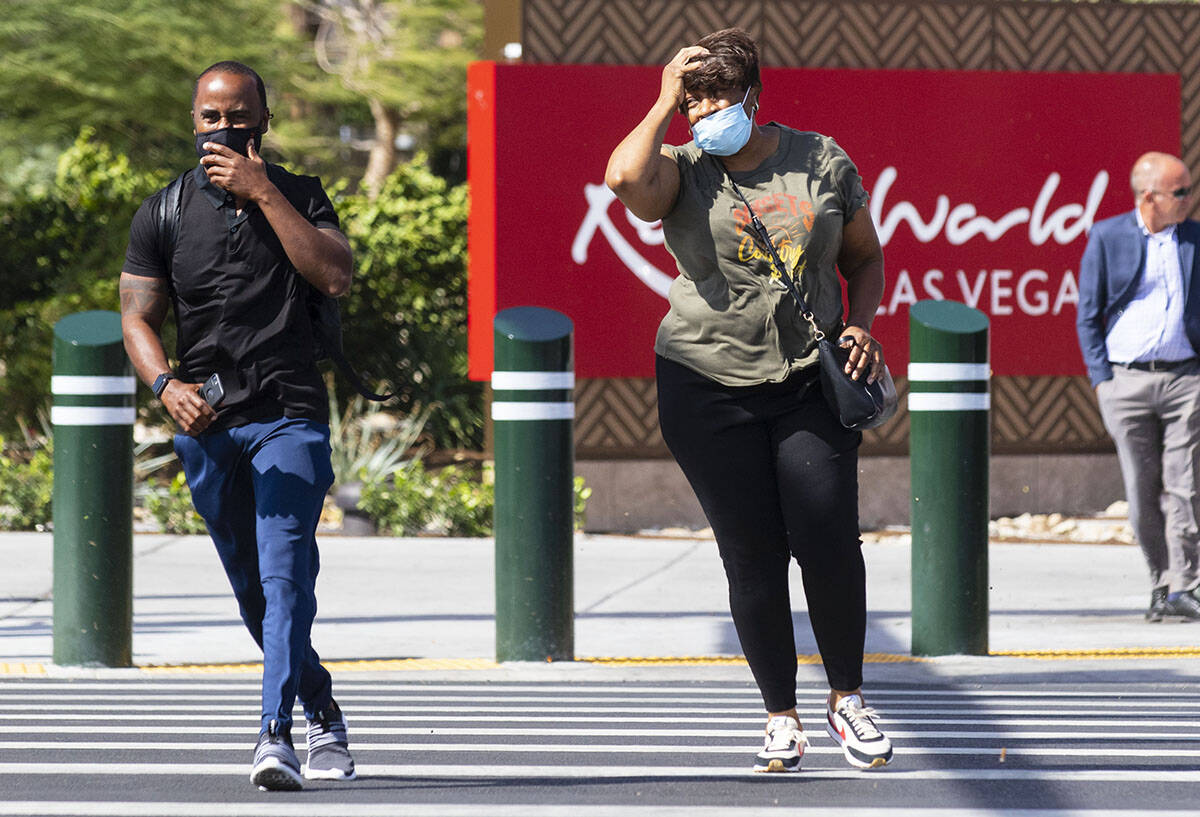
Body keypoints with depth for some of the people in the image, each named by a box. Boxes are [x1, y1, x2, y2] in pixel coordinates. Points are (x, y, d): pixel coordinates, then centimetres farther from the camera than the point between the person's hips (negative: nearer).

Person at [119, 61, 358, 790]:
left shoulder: (298, 197, 6)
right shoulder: (165, 212, 8)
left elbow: (335, 276, -11)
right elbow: (138, 316, 5)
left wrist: (263, 193, -14)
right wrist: (167, 385, -15)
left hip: (290, 414, -3)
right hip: (207, 423, 3)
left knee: (285, 573, -18)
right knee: (253, 590, 10)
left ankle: (276, 734, -26)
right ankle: (323, 716, 28)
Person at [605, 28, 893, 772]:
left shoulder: (822, 163, 6)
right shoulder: (684, 173, 0)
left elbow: (865, 258, 17)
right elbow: (627, 179, -25)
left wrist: (861, 325, -1)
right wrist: (665, 104, -11)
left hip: (810, 383, 1)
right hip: (708, 388, -1)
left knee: (830, 545, -6)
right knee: (753, 558, -1)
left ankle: (847, 698, 14)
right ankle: (781, 716, 11)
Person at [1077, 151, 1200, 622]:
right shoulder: (1106, 238, 3)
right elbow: (1088, 317, 6)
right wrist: (1101, 379, -2)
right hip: (1127, 380, -1)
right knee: (1142, 492, 1)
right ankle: (1159, 583, 12)